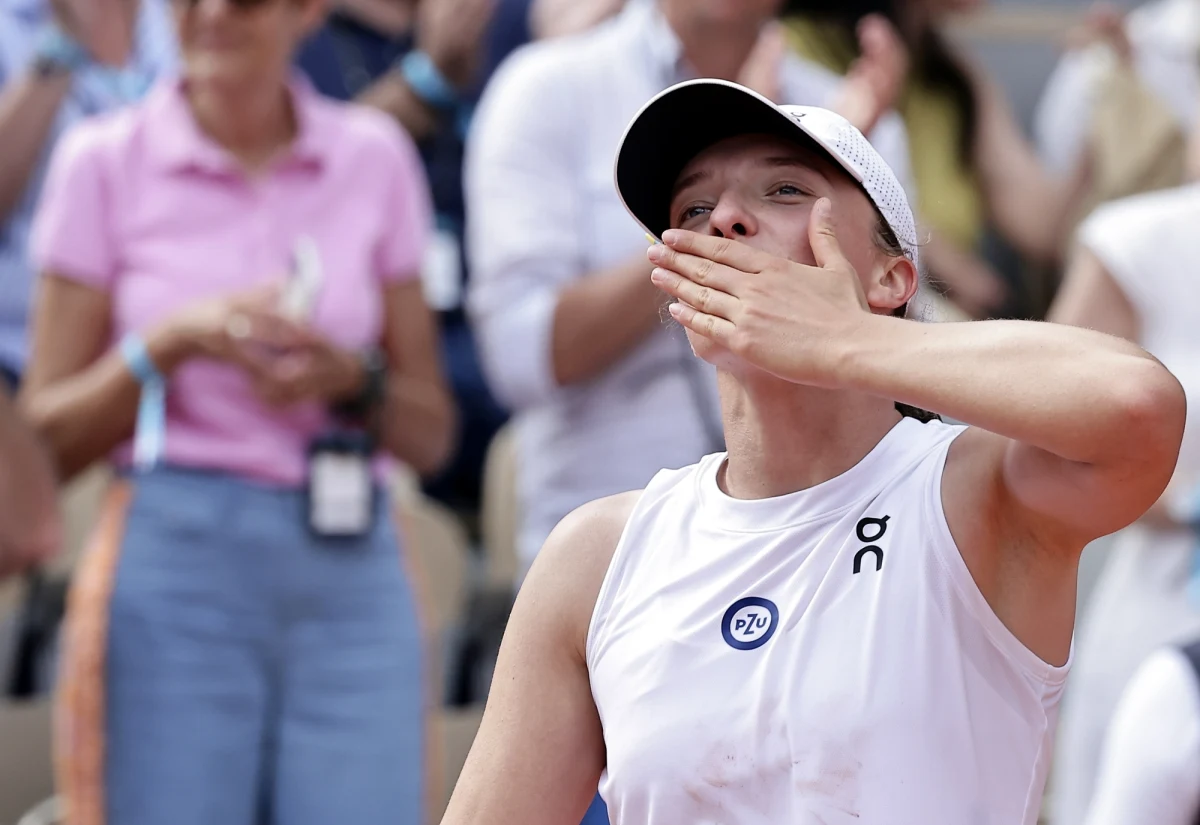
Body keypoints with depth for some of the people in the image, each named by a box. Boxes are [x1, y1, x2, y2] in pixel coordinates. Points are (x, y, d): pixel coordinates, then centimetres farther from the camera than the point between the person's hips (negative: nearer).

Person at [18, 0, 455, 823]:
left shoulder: (374, 158, 10)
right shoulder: (106, 162, 5)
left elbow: (431, 436, 14)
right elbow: (49, 439, 4)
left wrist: (353, 379, -6)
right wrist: (169, 343, -11)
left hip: (351, 574, 2)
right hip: (176, 567, -1)